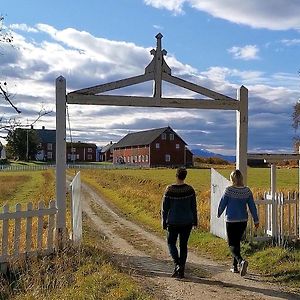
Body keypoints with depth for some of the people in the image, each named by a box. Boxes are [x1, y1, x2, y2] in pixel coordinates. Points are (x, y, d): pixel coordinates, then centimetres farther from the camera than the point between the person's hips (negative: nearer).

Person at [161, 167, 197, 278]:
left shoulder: (169, 190, -11)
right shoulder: (190, 189, -6)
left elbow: (165, 207, -6)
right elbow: (193, 207, 1)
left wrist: (164, 222, 4)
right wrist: (195, 221, 12)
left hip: (173, 222, -2)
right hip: (187, 222, 2)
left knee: (171, 243, 16)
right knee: (183, 245, 12)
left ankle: (177, 264, -4)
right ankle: (181, 271, 14)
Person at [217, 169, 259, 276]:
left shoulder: (229, 190, -13)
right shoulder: (247, 190, -2)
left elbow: (222, 204, -5)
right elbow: (252, 206, 2)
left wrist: (219, 214, 14)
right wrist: (256, 220, 11)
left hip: (231, 220, -5)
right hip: (243, 220, 5)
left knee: (232, 244, 2)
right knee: (237, 242, 18)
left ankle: (241, 261, -23)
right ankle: (235, 266, 24)